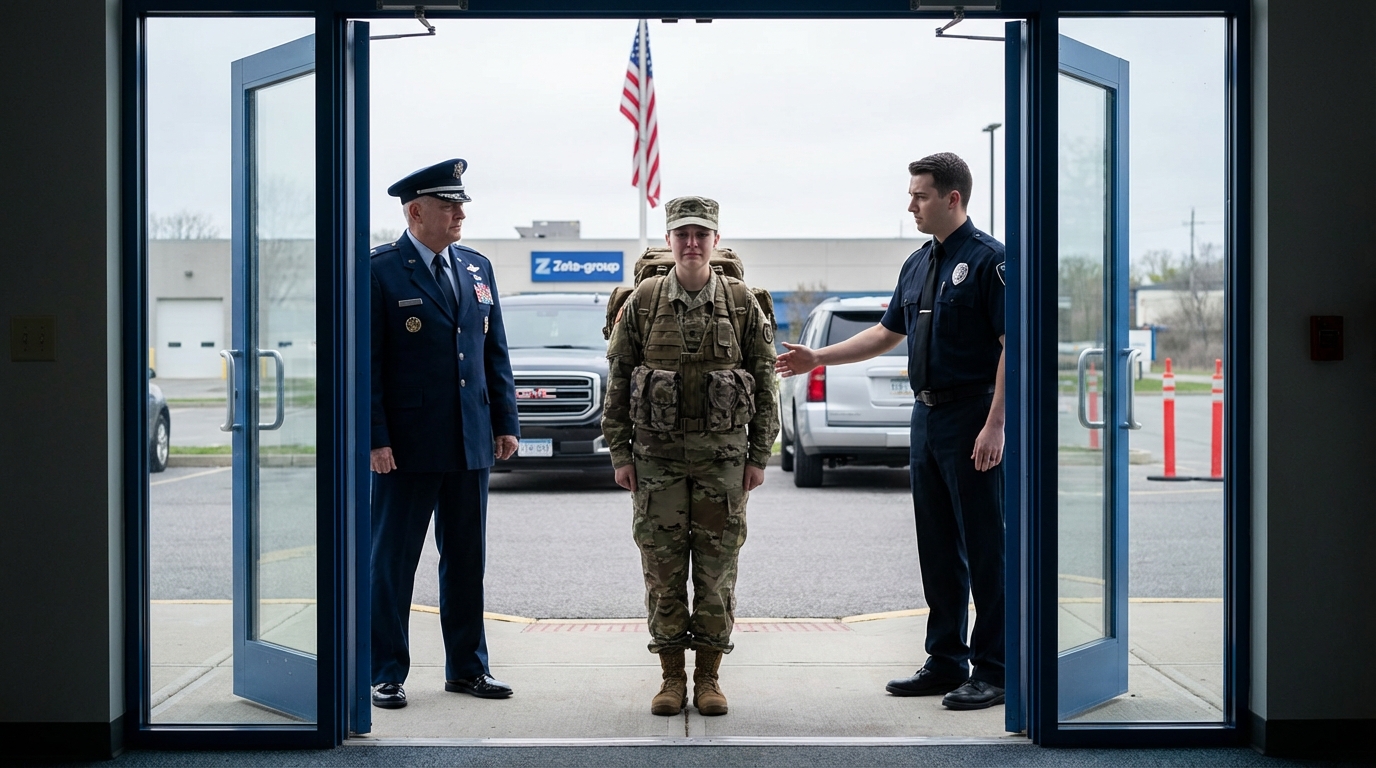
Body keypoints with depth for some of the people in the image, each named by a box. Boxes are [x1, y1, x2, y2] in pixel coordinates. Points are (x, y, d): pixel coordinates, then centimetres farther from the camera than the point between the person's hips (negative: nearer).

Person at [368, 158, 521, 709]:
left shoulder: (477, 267, 12)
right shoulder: (379, 271, -6)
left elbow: (495, 351, 14)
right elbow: (365, 362, -9)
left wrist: (506, 421, 9)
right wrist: (375, 437, -14)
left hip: (471, 444, 6)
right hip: (408, 446, -6)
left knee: (466, 560, 12)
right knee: (393, 561, 4)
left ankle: (466, 666, 23)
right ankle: (386, 673, 14)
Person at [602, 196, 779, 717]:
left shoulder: (742, 302, 2)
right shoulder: (641, 302, 2)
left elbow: (765, 381, 4)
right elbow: (618, 381, 5)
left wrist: (759, 455, 0)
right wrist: (620, 453, -1)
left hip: (723, 454, 0)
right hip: (657, 454, 0)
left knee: (717, 568, 4)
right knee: (663, 567, 3)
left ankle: (708, 677, 14)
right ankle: (672, 678, 13)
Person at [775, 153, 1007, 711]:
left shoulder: (988, 260, -10)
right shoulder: (917, 265, 15)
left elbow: (1013, 345, -15)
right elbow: (887, 333, 24)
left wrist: (995, 425, -21)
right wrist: (817, 358, 19)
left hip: (973, 418, -8)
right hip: (927, 415, 9)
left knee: (983, 548, -3)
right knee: (937, 548, 12)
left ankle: (992, 671, 5)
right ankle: (946, 661, 21)